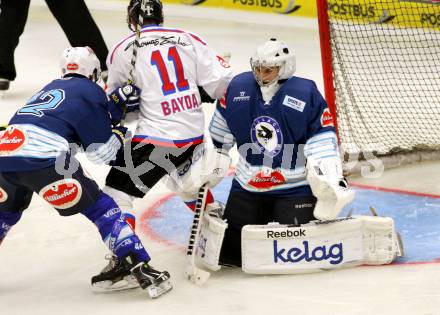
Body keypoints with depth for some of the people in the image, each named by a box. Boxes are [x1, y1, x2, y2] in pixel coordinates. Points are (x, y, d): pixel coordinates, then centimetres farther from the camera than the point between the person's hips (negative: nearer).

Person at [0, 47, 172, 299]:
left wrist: (115, 103, 27)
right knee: (100, 208, 4)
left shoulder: (52, 87, 33)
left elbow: (83, 123, 31)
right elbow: (101, 152, 10)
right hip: (42, 161, -6)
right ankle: (142, 271, -2)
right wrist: (120, 135, 28)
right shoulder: (90, 91, 12)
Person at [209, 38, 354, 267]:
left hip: (296, 186, -3)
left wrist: (333, 181, -23)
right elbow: (219, 138, 11)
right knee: (230, 251, 0)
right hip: (248, 186, 3)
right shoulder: (238, 88, -3)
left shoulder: (306, 94, -13)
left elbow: (323, 143, -13)